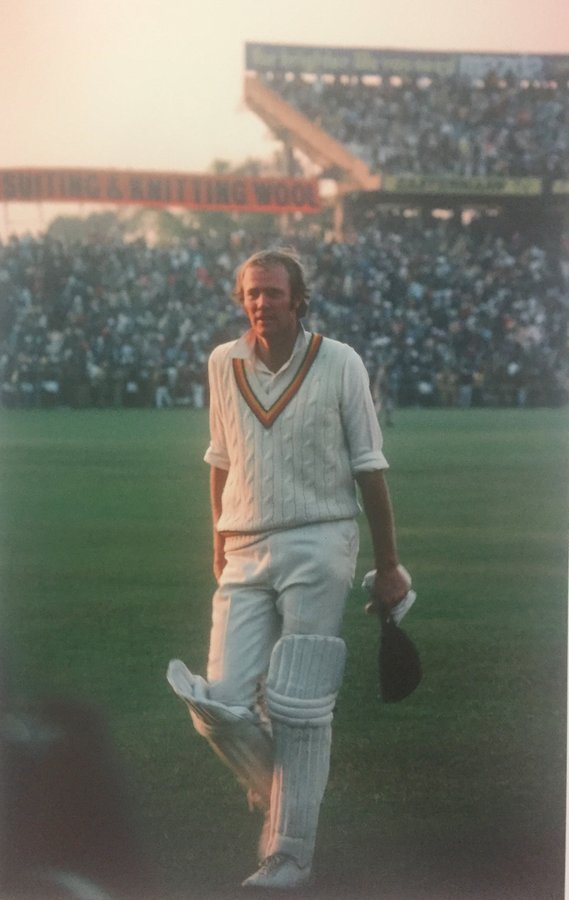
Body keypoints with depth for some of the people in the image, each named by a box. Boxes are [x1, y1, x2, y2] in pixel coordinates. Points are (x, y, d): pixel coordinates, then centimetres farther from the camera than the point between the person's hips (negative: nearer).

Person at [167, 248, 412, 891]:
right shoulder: (223, 364, 10)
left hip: (317, 547, -3)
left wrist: (387, 565, 3)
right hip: (245, 555, 3)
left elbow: (369, 468, 3)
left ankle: (289, 853, -1)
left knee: (298, 709, -7)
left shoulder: (339, 364, 0)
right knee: (221, 706, -7)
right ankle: (275, 791, 21)